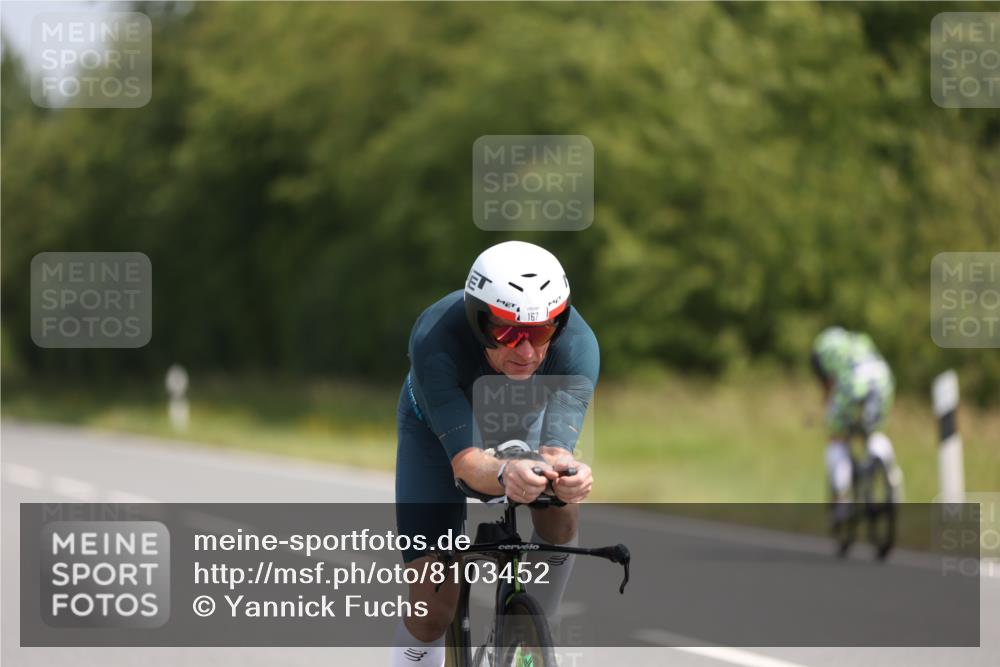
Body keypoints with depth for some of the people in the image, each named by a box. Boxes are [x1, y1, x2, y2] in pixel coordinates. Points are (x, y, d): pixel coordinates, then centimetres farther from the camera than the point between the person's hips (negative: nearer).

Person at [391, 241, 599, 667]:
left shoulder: (577, 344, -38)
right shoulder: (435, 340, -43)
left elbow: (555, 448, -48)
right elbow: (465, 459, -50)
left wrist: (564, 471, -72)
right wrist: (504, 475, -72)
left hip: (523, 423, 2)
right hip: (437, 430, -2)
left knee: (560, 521, -26)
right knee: (432, 608, -10)